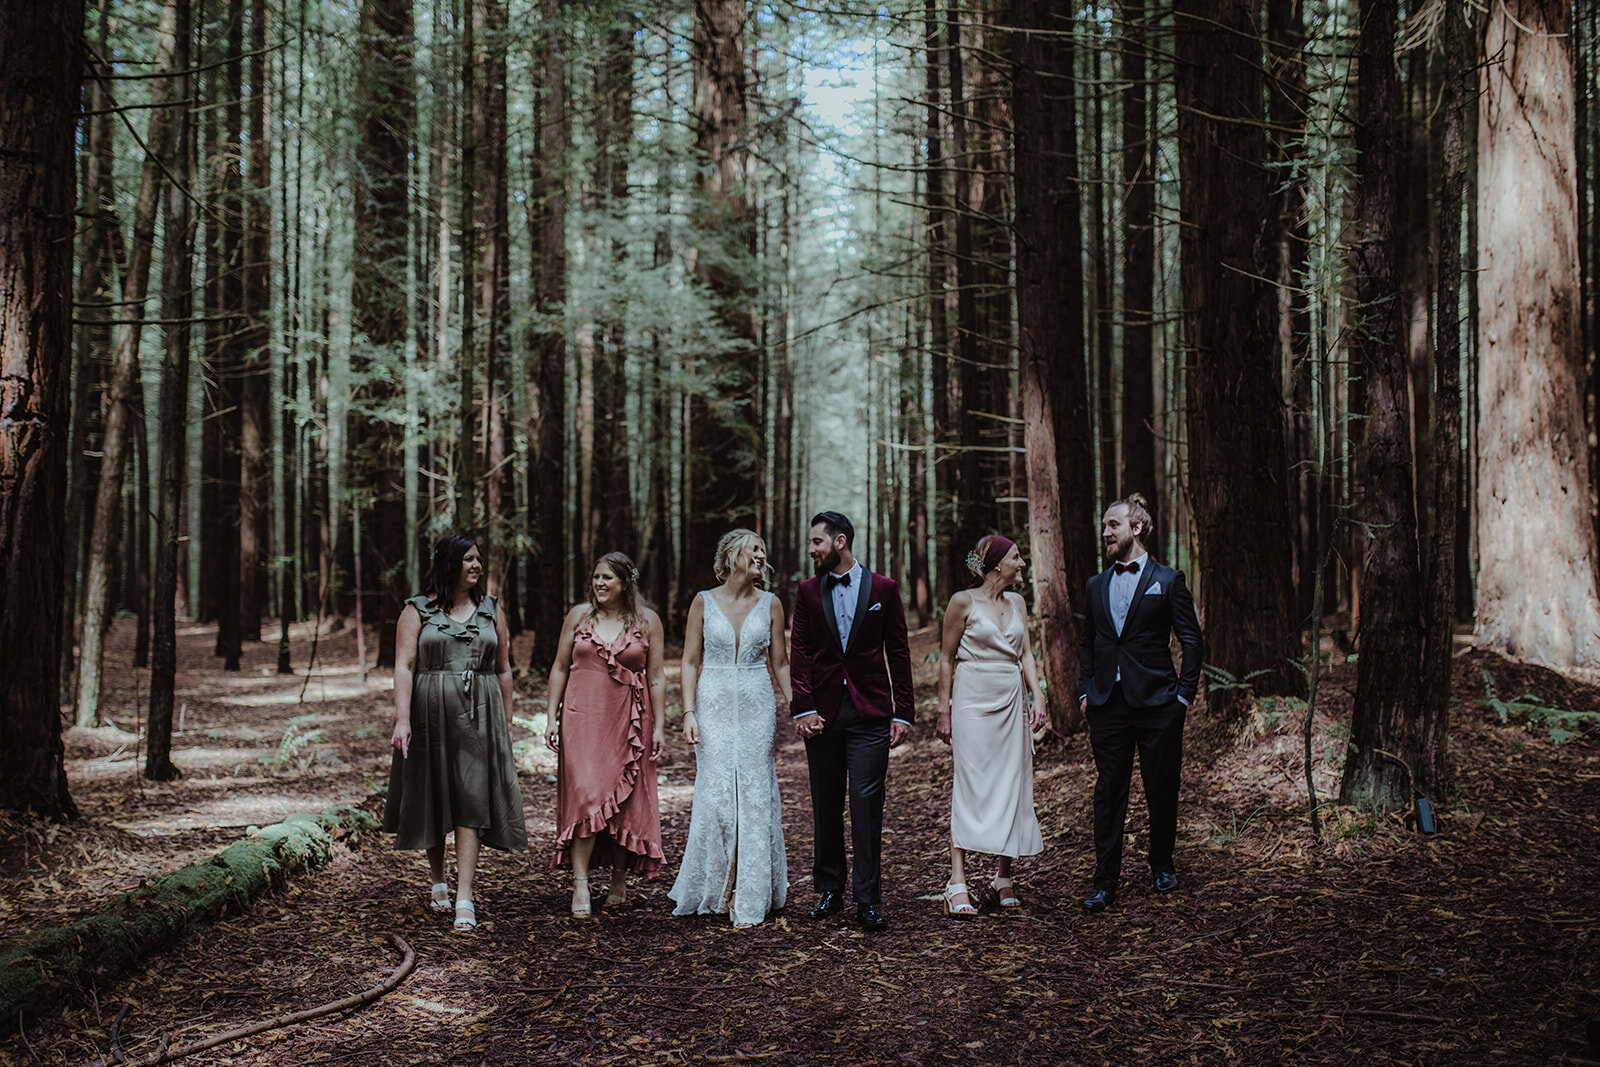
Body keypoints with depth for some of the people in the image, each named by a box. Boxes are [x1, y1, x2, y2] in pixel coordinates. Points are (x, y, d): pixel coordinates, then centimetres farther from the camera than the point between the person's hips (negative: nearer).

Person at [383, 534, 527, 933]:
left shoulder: (490, 609, 10)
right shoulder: (417, 611, 2)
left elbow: (504, 670, 13)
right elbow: (403, 665, -6)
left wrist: (507, 721, 10)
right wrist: (402, 718, -17)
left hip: (479, 715, 1)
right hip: (430, 714, -1)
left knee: (471, 799, -7)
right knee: (431, 798, 9)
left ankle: (464, 898, -9)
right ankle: (439, 882, 29)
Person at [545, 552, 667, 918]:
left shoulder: (647, 621, 2)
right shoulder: (578, 616, 5)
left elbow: (656, 677, 4)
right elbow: (560, 668, 9)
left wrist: (659, 725, -1)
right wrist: (552, 717, 3)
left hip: (628, 722, 0)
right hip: (582, 718, 0)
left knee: (626, 801, 5)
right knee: (584, 796, -10)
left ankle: (619, 879, 20)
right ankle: (580, 886, -8)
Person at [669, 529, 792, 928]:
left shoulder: (770, 604, 6)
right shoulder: (704, 602, 2)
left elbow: (780, 663, 10)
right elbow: (690, 662, 2)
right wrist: (689, 712, -8)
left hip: (757, 706, 1)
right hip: (714, 704, -1)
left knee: (754, 797, -1)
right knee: (716, 795, -5)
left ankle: (750, 899, 7)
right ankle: (713, 891, 12)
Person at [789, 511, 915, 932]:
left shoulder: (883, 589, 4)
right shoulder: (808, 592, 8)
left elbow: (899, 654, 4)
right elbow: (799, 653, 4)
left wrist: (902, 712, -1)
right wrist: (803, 708, -7)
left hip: (870, 712, -2)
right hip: (823, 713, 2)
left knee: (866, 802, -6)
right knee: (826, 806, 9)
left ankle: (868, 899, -1)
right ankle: (830, 891, 20)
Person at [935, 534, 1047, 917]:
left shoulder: (1017, 603, 12)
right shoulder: (963, 602, -4)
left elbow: (1025, 654, 11)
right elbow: (946, 659, -1)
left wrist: (1037, 696, -4)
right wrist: (944, 711, -4)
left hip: (1011, 704, 6)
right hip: (973, 702, -5)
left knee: (1012, 788, 5)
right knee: (969, 788, -9)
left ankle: (1005, 877, 14)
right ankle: (958, 882, -8)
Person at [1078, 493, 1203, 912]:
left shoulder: (1167, 580, 0)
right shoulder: (1096, 585, 12)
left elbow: (1192, 640, 0)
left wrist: (1184, 694, -6)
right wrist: (1085, 691, 8)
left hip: (1156, 703, -3)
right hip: (1107, 704, 3)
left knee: (1161, 790, 7)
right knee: (1108, 791, 2)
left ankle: (1162, 865, 28)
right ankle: (1105, 882, 5)